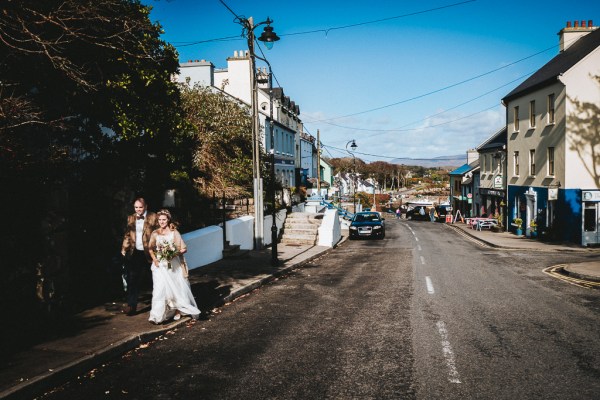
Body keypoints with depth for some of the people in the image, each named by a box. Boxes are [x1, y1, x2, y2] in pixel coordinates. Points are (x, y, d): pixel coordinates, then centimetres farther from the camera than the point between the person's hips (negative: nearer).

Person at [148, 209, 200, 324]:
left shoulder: (174, 233, -1)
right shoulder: (155, 234, 4)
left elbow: (184, 249, 0)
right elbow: (151, 249, 10)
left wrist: (175, 253, -17)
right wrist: (154, 259, -6)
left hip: (174, 265, 0)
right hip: (160, 265, 1)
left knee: (176, 288, 7)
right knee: (160, 288, -8)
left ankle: (177, 310, 26)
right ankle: (157, 316, -6)